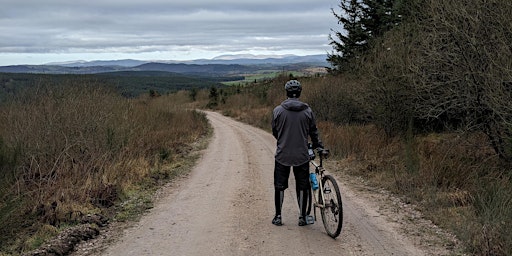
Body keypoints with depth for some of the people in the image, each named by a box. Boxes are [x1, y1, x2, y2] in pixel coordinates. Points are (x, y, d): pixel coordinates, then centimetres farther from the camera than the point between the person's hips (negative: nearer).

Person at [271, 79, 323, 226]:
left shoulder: (278, 110, -5)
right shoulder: (307, 111, -3)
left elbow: (274, 131, 4)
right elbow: (313, 132, 5)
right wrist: (318, 146, 22)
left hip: (282, 155, 0)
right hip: (302, 155, 1)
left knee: (280, 186, 11)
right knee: (302, 186, 12)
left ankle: (278, 216, 16)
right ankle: (302, 217, 15)